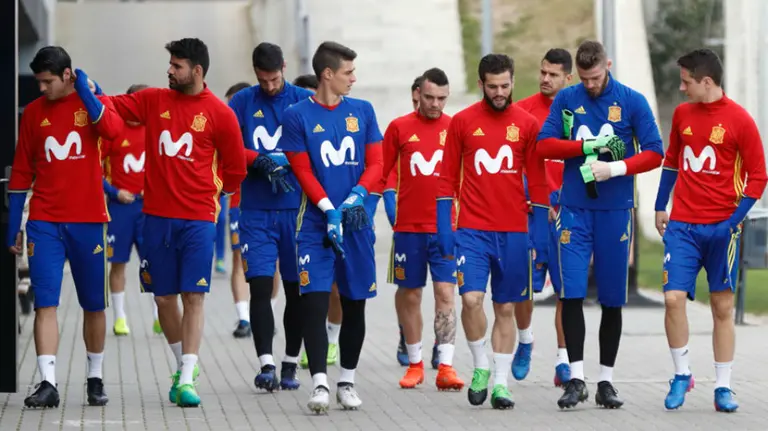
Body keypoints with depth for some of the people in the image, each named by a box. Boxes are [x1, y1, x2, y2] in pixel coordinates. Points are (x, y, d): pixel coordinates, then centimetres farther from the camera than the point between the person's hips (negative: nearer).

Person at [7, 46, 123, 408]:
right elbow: (21, 171, 11)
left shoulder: (93, 102, 2)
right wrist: (13, 227, 8)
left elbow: (112, 130, -22)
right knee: (45, 302, -8)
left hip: (88, 221, -1)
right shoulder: (34, 112, 7)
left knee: (94, 305, 7)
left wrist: (86, 92, -16)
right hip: (44, 221, 1)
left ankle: (95, 379, 21)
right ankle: (48, 384, -12)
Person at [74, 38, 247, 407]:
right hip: (157, 216, 3)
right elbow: (111, 108, 6)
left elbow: (235, 169, 7)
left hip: (198, 218, -3)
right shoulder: (154, 101, 8)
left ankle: (187, 381, -9)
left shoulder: (219, 113, -1)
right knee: (163, 297, 7)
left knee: (193, 296, -8)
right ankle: (183, 366, 26)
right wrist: (86, 91, -10)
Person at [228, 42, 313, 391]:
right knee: (260, 284, -11)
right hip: (256, 210, 0)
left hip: (296, 209, 0)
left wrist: (282, 160, -15)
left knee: (296, 290, 6)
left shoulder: (305, 101, 3)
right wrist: (260, 162, -14)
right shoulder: (242, 102, 5)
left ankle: (290, 364, 17)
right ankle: (266, 364, -12)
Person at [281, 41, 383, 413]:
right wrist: (330, 211, -15)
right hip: (316, 224, -3)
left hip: (356, 222, 3)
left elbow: (375, 163, 6)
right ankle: (319, 383, -12)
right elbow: (303, 172, -5)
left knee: (355, 303, 7)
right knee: (315, 299, -11)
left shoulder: (362, 111, 7)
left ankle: (347, 381, 19)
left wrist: (356, 197, -12)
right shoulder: (297, 115, -2)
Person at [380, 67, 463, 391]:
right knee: (409, 295, 7)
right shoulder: (399, 128, 3)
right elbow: (380, 172, 7)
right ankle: (415, 363, 21)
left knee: (445, 293, -8)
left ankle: (446, 367, -11)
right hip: (408, 227, 1)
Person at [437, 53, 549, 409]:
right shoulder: (462, 122, 2)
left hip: (513, 233, 1)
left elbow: (538, 183, 6)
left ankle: (500, 384, 12)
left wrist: (540, 236, 2)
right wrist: (444, 230, -2)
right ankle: (480, 367, 5)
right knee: (471, 298, -16)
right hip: (472, 230, -1)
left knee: (506, 309, 5)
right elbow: (448, 179, 5)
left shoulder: (527, 124, 3)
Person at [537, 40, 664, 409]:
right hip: (574, 209, 0)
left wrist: (616, 168, -17)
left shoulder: (632, 102, 0)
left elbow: (654, 154, -2)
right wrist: (586, 147, -11)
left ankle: (606, 380, 14)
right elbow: (544, 145, 1)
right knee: (571, 294, -7)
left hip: (615, 210, 0)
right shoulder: (565, 99, 4)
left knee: (612, 299, 5)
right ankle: (576, 378, -1)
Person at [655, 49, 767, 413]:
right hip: (682, 225, 3)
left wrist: (733, 221, -11)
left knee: (723, 307, 4)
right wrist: (660, 208, 15)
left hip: (721, 228, -3)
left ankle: (723, 387, 12)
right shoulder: (682, 114, 6)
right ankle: (681, 375, 7)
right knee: (673, 298, -10)